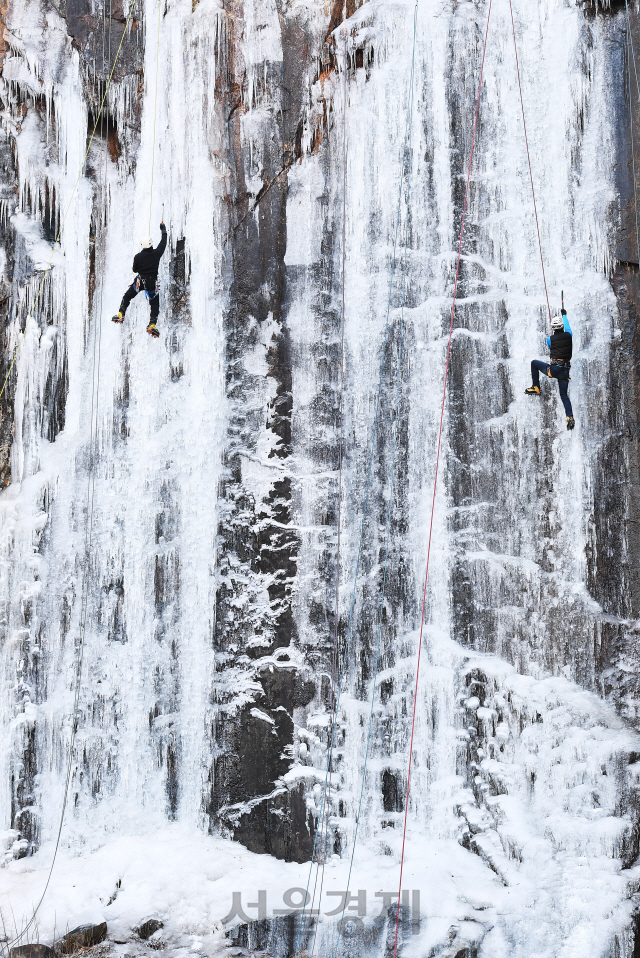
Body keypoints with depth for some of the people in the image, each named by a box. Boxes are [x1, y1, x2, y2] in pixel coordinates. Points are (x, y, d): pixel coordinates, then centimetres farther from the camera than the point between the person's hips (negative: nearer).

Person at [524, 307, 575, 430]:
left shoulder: (550, 339, -4)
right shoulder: (569, 335, 2)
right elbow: (567, 326, 25)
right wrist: (564, 315, 42)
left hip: (553, 369, -3)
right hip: (565, 371, 3)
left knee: (534, 363, 21)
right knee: (564, 395, 11)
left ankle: (536, 388, 20)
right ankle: (570, 417, -9)